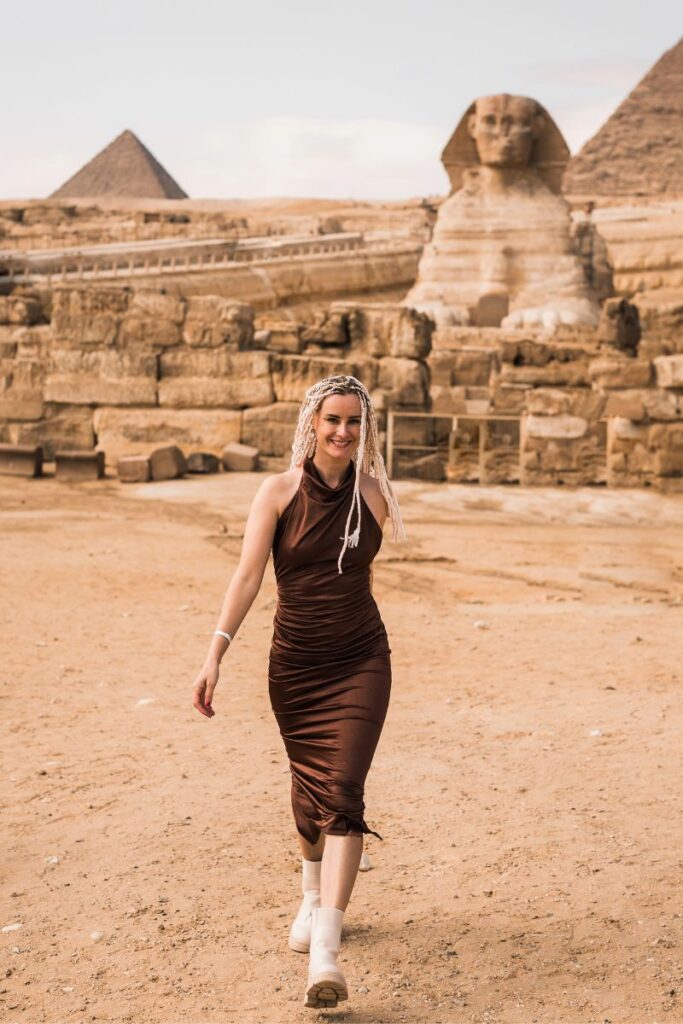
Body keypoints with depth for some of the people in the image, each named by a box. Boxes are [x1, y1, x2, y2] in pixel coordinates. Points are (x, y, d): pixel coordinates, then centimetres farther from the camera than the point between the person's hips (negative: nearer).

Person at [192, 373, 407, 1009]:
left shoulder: (373, 494, -1)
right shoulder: (279, 492, -6)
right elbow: (248, 573, -14)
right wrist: (215, 653, -20)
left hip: (361, 661, 0)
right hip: (294, 664, 0)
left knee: (342, 790, -13)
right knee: (308, 786, 15)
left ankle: (325, 948, -14)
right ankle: (312, 896, 44)